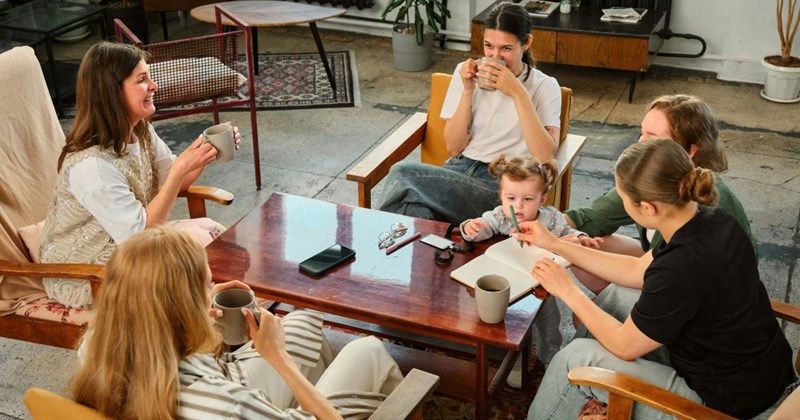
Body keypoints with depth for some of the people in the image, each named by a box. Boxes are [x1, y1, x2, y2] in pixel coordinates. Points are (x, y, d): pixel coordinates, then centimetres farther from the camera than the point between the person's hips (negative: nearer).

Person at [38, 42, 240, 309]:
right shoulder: (91, 164, -31)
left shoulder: (140, 132, -5)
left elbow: (175, 184, 7)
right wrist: (181, 168, -31)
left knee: (210, 230, -4)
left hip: (123, 242, 8)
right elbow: (139, 235, -29)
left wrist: (206, 152, -13)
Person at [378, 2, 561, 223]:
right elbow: (454, 146, 6)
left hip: (503, 183, -4)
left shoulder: (545, 87, 2)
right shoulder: (467, 73, 11)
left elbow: (545, 157, -12)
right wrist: (468, 90, -7)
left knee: (402, 174, -29)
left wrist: (518, 93, -16)